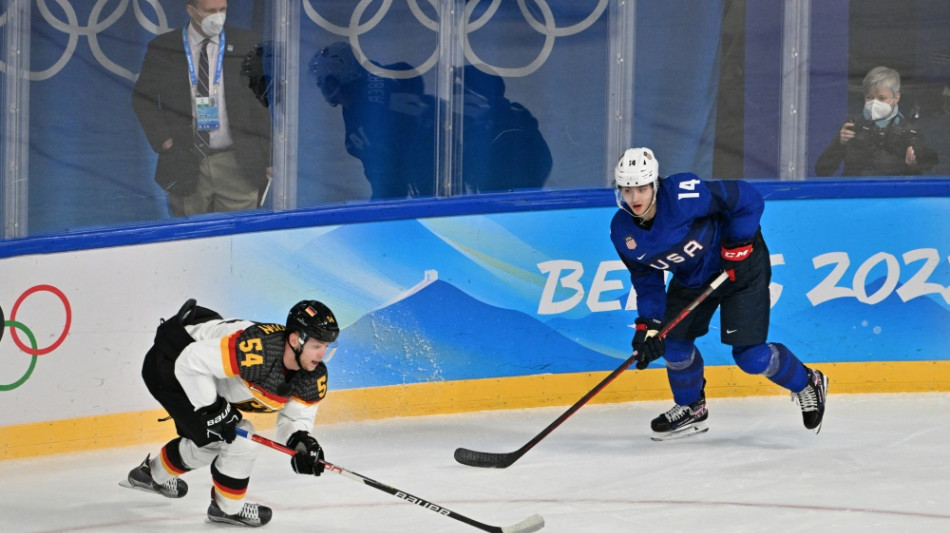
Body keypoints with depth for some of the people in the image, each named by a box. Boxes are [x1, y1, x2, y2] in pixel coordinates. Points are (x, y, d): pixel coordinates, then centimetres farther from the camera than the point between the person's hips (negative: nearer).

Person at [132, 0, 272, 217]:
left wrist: (269, 156, 2)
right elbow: (142, 98, 9)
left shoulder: (245, 44, 3)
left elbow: (263, 101, 6)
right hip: (186, 166, 0)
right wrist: (163, 139, -5)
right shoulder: (163, 49, 1)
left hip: (236, 165, 0)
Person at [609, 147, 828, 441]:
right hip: (690, 278, 7)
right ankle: (692, 409, 29)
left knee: (750, 355, -10)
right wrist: (648, 324, -11)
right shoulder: (622, 232, -13)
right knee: (673, 341, 3)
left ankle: (808, 384, 16)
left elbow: (747, 199, -26)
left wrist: (738, 246, -24)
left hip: (739, 267, -7)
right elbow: (646, 279, -1)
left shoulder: (684, 195, -34)